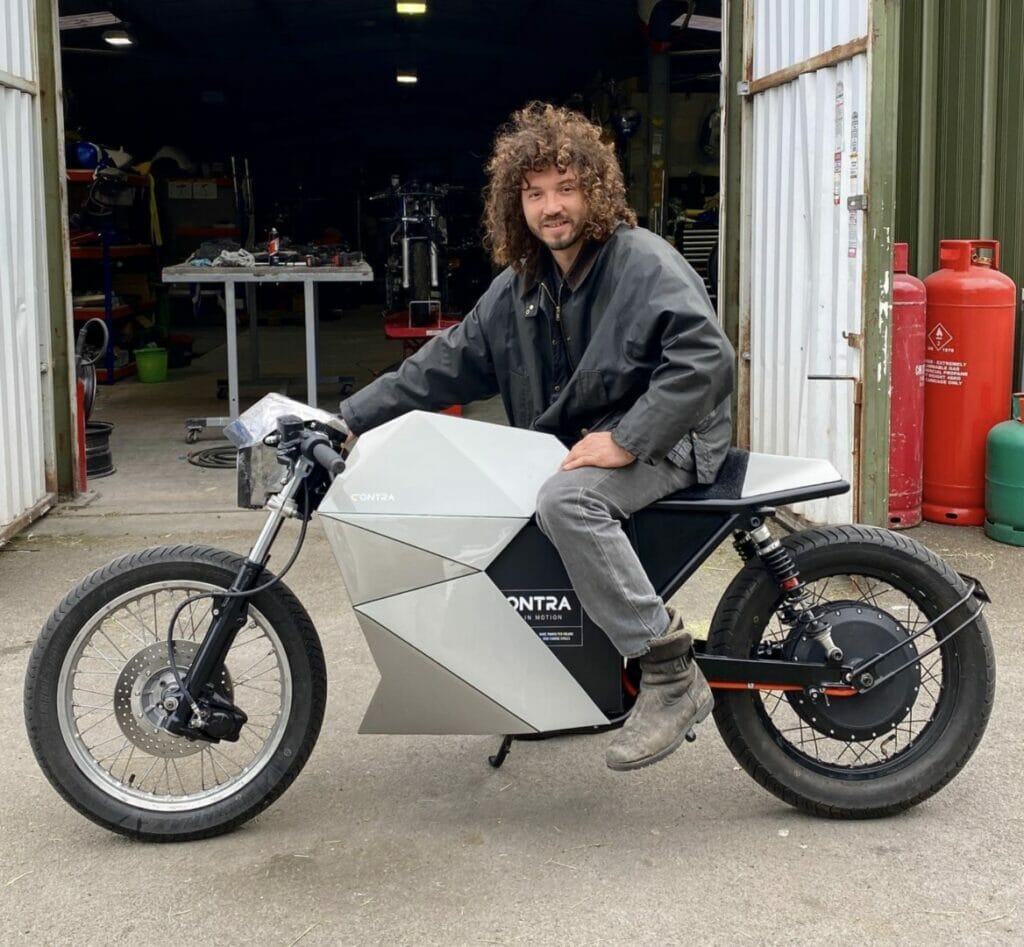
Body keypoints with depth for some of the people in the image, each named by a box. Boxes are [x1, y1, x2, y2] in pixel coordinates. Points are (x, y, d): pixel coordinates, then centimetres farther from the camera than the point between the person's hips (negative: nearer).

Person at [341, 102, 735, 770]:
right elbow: (449, 363, 11)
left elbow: (708, 357, -25)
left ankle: (672, 677, -27)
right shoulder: (520, 284, 10)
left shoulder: (644, 263, -13)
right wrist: (350, 418, 4)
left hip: (664, 440, -9)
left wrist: (627, 440, -28)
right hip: (569, 442, 9)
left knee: (565, 501, -35)